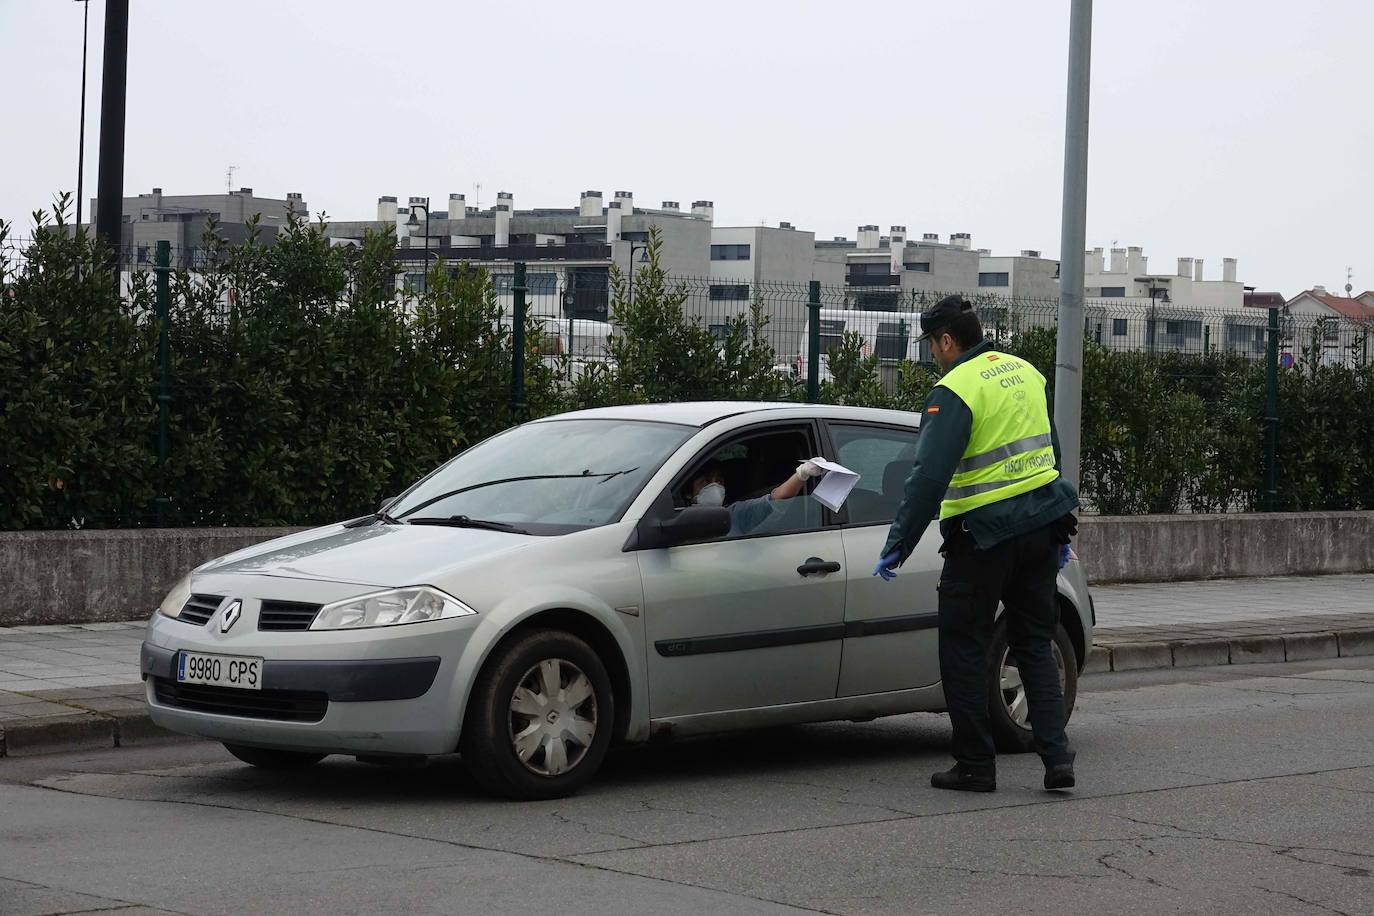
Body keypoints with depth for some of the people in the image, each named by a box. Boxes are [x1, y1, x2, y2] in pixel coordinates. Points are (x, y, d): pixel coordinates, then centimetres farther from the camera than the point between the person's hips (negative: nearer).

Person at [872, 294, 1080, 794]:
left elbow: (928, 477, -21)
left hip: (984, 535, -7)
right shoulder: (1025, 373, 11)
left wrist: (897, 546, -16)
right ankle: (1057, 755, 1)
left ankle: (975, 765, 6)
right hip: (1041, 525, 7)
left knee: (964, 648, 5)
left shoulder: (955, 392, -14)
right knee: (1034, 644, 13)